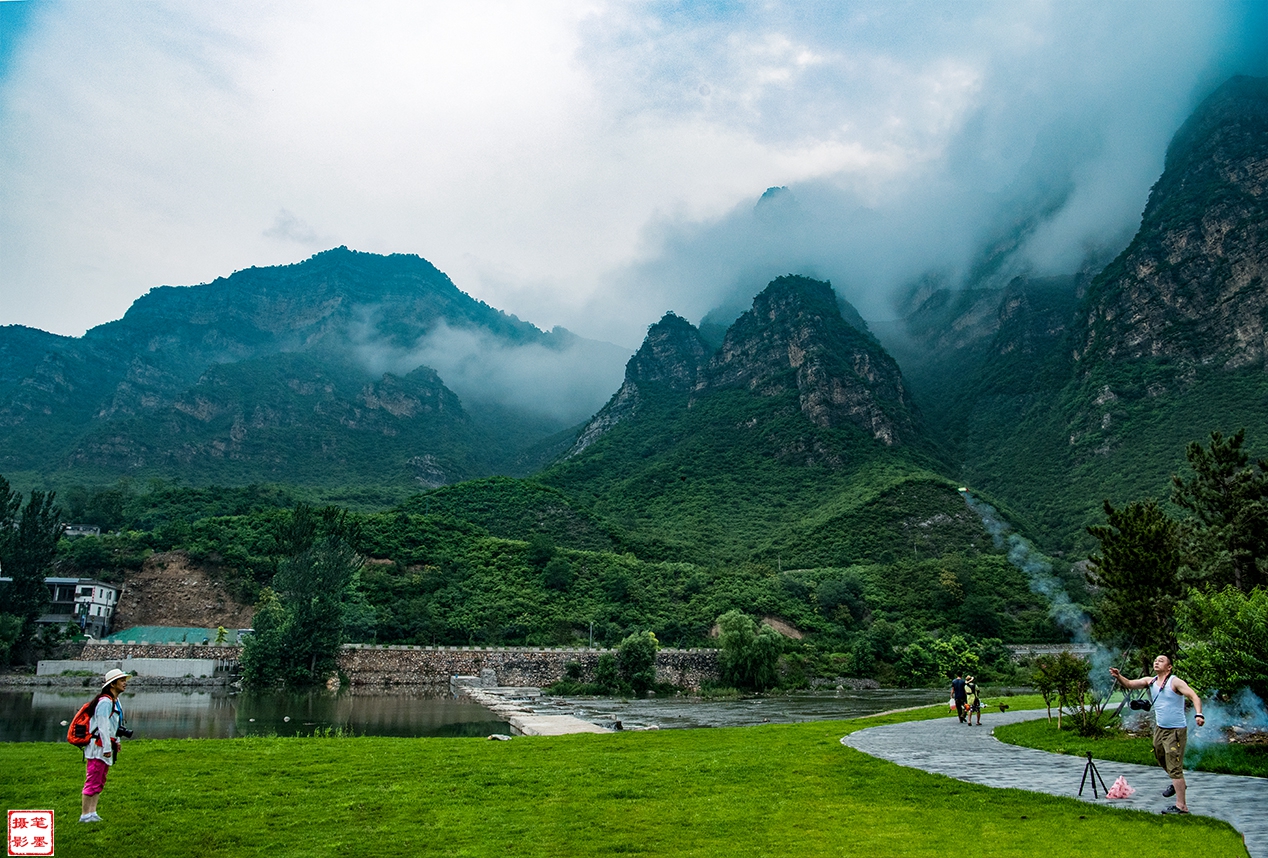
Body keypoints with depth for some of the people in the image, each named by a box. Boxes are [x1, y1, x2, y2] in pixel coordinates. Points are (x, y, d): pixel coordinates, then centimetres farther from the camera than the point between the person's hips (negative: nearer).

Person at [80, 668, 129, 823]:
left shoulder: (116, 701, 14)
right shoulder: (105, 701, -17)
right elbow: (103, 726, -21)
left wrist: (116, 741, 19)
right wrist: (107, 748, -20)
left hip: (107, 746, 11)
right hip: (98, 747, -10)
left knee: (99, 782, 13)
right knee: (92, 781, -7)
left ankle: (92, 812, 18)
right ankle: (85, 815, -2)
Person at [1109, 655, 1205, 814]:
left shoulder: (1176, 682, -16)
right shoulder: (1150, 681, 3)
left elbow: (1194, 696, -26)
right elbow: (1130, 684, -3)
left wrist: (1199, 714, -43)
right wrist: (1118, 677, -24)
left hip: (1176, 731, -8)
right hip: (1159, 728, 8)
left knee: (1174, 768, -8)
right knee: (1161, 759, 25)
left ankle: (1181, 806, -2)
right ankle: (1177, 784, 51)